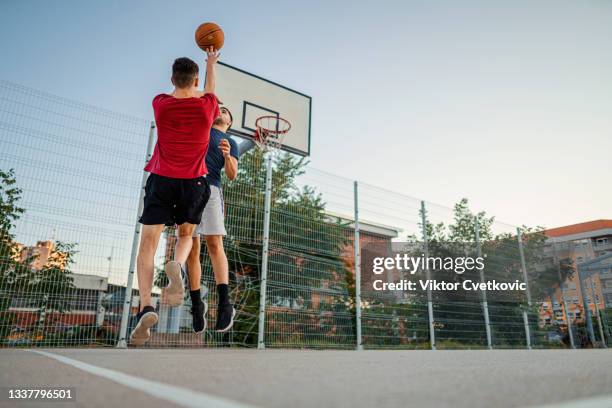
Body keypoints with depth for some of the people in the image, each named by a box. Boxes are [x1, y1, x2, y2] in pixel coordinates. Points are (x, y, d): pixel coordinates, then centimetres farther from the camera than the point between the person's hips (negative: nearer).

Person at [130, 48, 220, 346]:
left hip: (162, 180, 0)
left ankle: (145, 307, -17)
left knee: (148, 243, 0)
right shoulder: (207, 106, -1)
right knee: (185, 236, 20)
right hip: (194, 182, 1)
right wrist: (211, 64, 40)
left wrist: (187, 73, 44)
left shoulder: (160, 104, 1)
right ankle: (177, 267, -15)